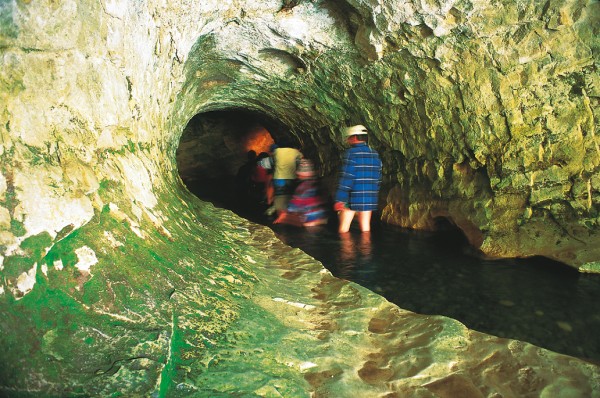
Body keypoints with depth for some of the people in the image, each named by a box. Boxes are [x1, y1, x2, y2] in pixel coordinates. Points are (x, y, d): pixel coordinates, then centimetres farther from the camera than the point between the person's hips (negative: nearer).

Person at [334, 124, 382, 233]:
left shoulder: (352, 153, -11)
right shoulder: (375, 154, 10)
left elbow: (346, 178, -16)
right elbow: (378, 178, 14)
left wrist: (339, 200, -16)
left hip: (352, 199, -6)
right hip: (369, 199, 6)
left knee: (343, 229, 4)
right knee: (365, 228, 11)